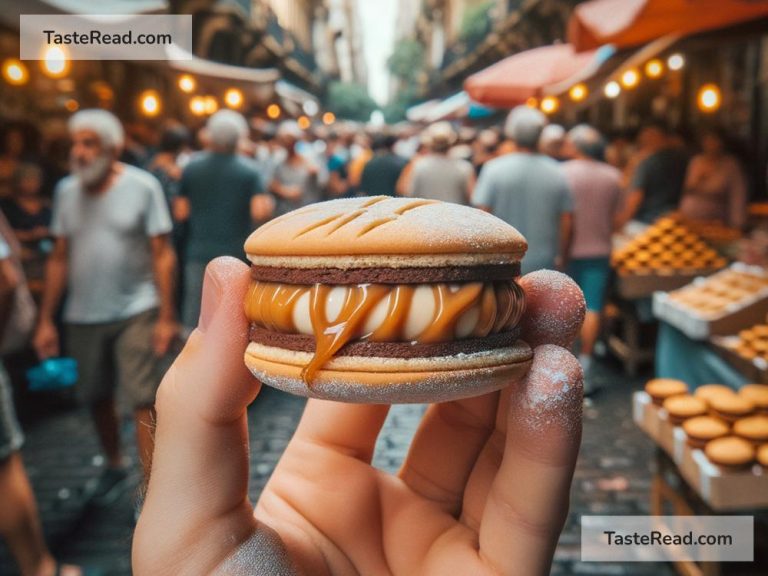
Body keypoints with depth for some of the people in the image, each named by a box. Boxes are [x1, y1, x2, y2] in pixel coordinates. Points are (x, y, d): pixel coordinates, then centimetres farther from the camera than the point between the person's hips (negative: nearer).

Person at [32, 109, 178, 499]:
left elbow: (162, 255, -8)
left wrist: (166, 317, -13)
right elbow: (59, 258, 8)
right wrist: (45, 320, 6)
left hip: (137, 312, -4)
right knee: (97, 398, 15)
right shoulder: (67, 190, 5)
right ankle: (114, 465, 39)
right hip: (82, 317, 4)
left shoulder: (143, 186, -7)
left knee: (144, 401, -5)